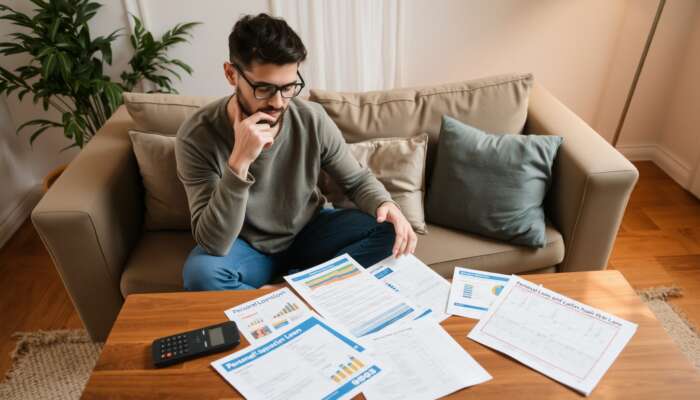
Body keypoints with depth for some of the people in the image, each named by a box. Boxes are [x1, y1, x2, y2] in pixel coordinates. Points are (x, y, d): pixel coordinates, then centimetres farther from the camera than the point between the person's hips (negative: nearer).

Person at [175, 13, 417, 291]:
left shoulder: (312, 119, -17)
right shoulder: (197, 136, -23)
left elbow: (357, 180, -2)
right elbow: (214, 244, -28)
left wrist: (385, 204, -25)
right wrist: (239, 162, -41)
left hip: (308, 232, 3)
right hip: (247, 246, -2)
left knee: (388, 229, -17)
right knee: (200, 274, -34)